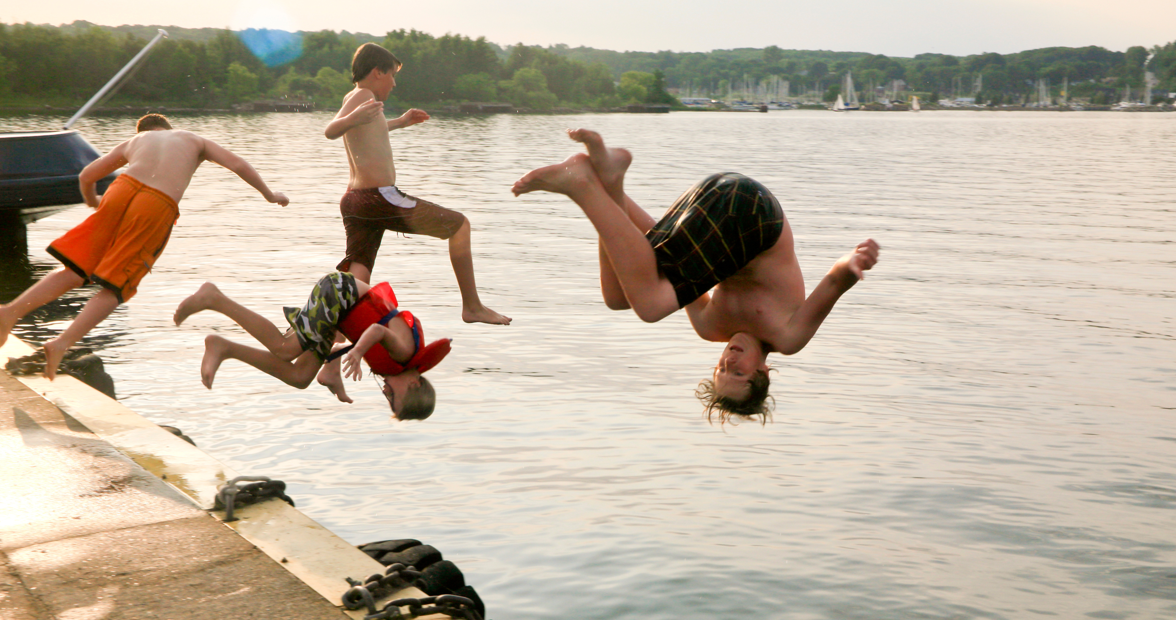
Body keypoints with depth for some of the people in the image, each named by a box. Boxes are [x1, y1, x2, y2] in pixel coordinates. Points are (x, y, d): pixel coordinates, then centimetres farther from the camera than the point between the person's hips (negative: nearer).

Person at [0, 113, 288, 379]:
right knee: (114, 288, 2)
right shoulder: (194, 140, 27)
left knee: (74, 273, 10)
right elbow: (237, 165, 15)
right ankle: (62, 343, -14)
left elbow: (86, 176, 31)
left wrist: (93, 205, 50)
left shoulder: (134, 142, 31)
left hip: (123, 190, 3)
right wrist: (269, 195, 25)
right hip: (159, 206, -2)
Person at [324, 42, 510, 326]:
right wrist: (354, 118, -46)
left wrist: (399, 122, 56)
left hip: (353, 201, 10)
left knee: (357, 278, 1)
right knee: (459, 224, 6)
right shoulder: (363, 95, -8)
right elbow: (330, 131, -26)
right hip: (380, 197, -9)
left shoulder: (354, 99, 21)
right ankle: (472, 307, 9)